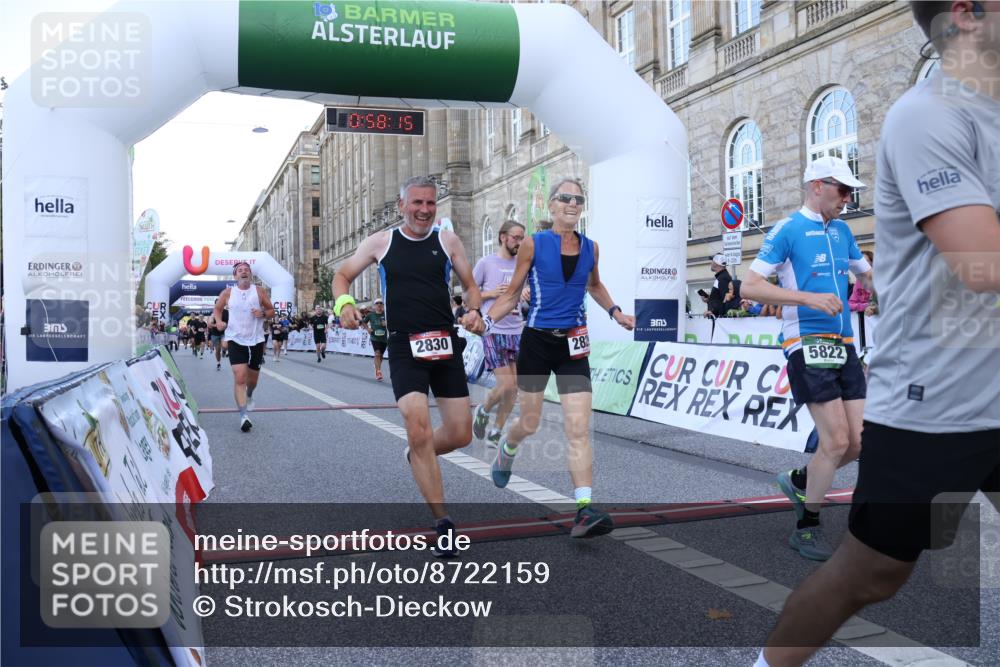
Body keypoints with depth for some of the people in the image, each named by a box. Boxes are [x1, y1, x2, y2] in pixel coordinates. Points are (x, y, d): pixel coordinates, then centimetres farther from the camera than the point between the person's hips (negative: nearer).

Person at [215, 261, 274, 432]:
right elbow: (217, 309, 15)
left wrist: (263, 313, -16)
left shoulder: (259, 291, 0)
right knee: (239, 377, -16)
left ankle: (249, 396, 50)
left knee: (252, 378, 15)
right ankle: (243, 415, -17)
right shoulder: (228, 293, 0)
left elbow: (272, 311, 6)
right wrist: (218, 321, -5)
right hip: (235, 340, -2)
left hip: (256, 340, 2)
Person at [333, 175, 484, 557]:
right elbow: (343, 275, 14)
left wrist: (474, 311, -8)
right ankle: (443, 523, -2)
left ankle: (419, 454, 38)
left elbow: (470, 286, 14)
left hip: (446, 345, 2)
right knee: (418, 430, -15)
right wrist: (344, 302, -7)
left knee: (461, 434, 2)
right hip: (405, 349, -2)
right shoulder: (381, 242, 6)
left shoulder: (448, 241, 7)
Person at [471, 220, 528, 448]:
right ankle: (482, 411, 19)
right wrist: (491, 293, -11)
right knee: (506, 385, -11)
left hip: (517, 332, 5)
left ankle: (495, 432, 19)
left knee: (514, 387, 3)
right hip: (494, 332, -5)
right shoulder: (486, 263, -2)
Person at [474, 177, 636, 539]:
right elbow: (511, 295, 1)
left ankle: (585, 509, -10)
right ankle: (506, 449, 47)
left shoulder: (590, 248, 5)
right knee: (530, 422, 11)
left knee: (579, 429, -8)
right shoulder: (533, 244, -5)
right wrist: (486, 320, -14)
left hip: (573, 345, 2)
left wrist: (616, 312, 9)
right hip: (536, 342, -2)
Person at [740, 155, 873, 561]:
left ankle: (798, 481, 29)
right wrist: (809, 298, -20)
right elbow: (749, 286, -11)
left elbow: (868, 275, 29)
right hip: (807, 344, -7)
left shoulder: (841, 230, 16)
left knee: (859, 441, 3)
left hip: (843, 345, 7)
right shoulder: (788, 229, -5)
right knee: (836, 440, -11)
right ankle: (806, 529, 6)